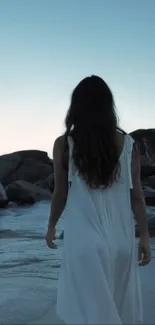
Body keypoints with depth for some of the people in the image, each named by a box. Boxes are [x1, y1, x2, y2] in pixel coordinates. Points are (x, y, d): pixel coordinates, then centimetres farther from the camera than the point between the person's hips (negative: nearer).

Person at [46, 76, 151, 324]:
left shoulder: (64, 144, -5)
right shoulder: (127, 143, -1)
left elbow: (61, 194, 0)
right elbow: (136, 195, 1)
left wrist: (51, 226, 16)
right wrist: (144, 235, 9)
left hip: (84, 240, -2)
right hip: (121, 239, 3)